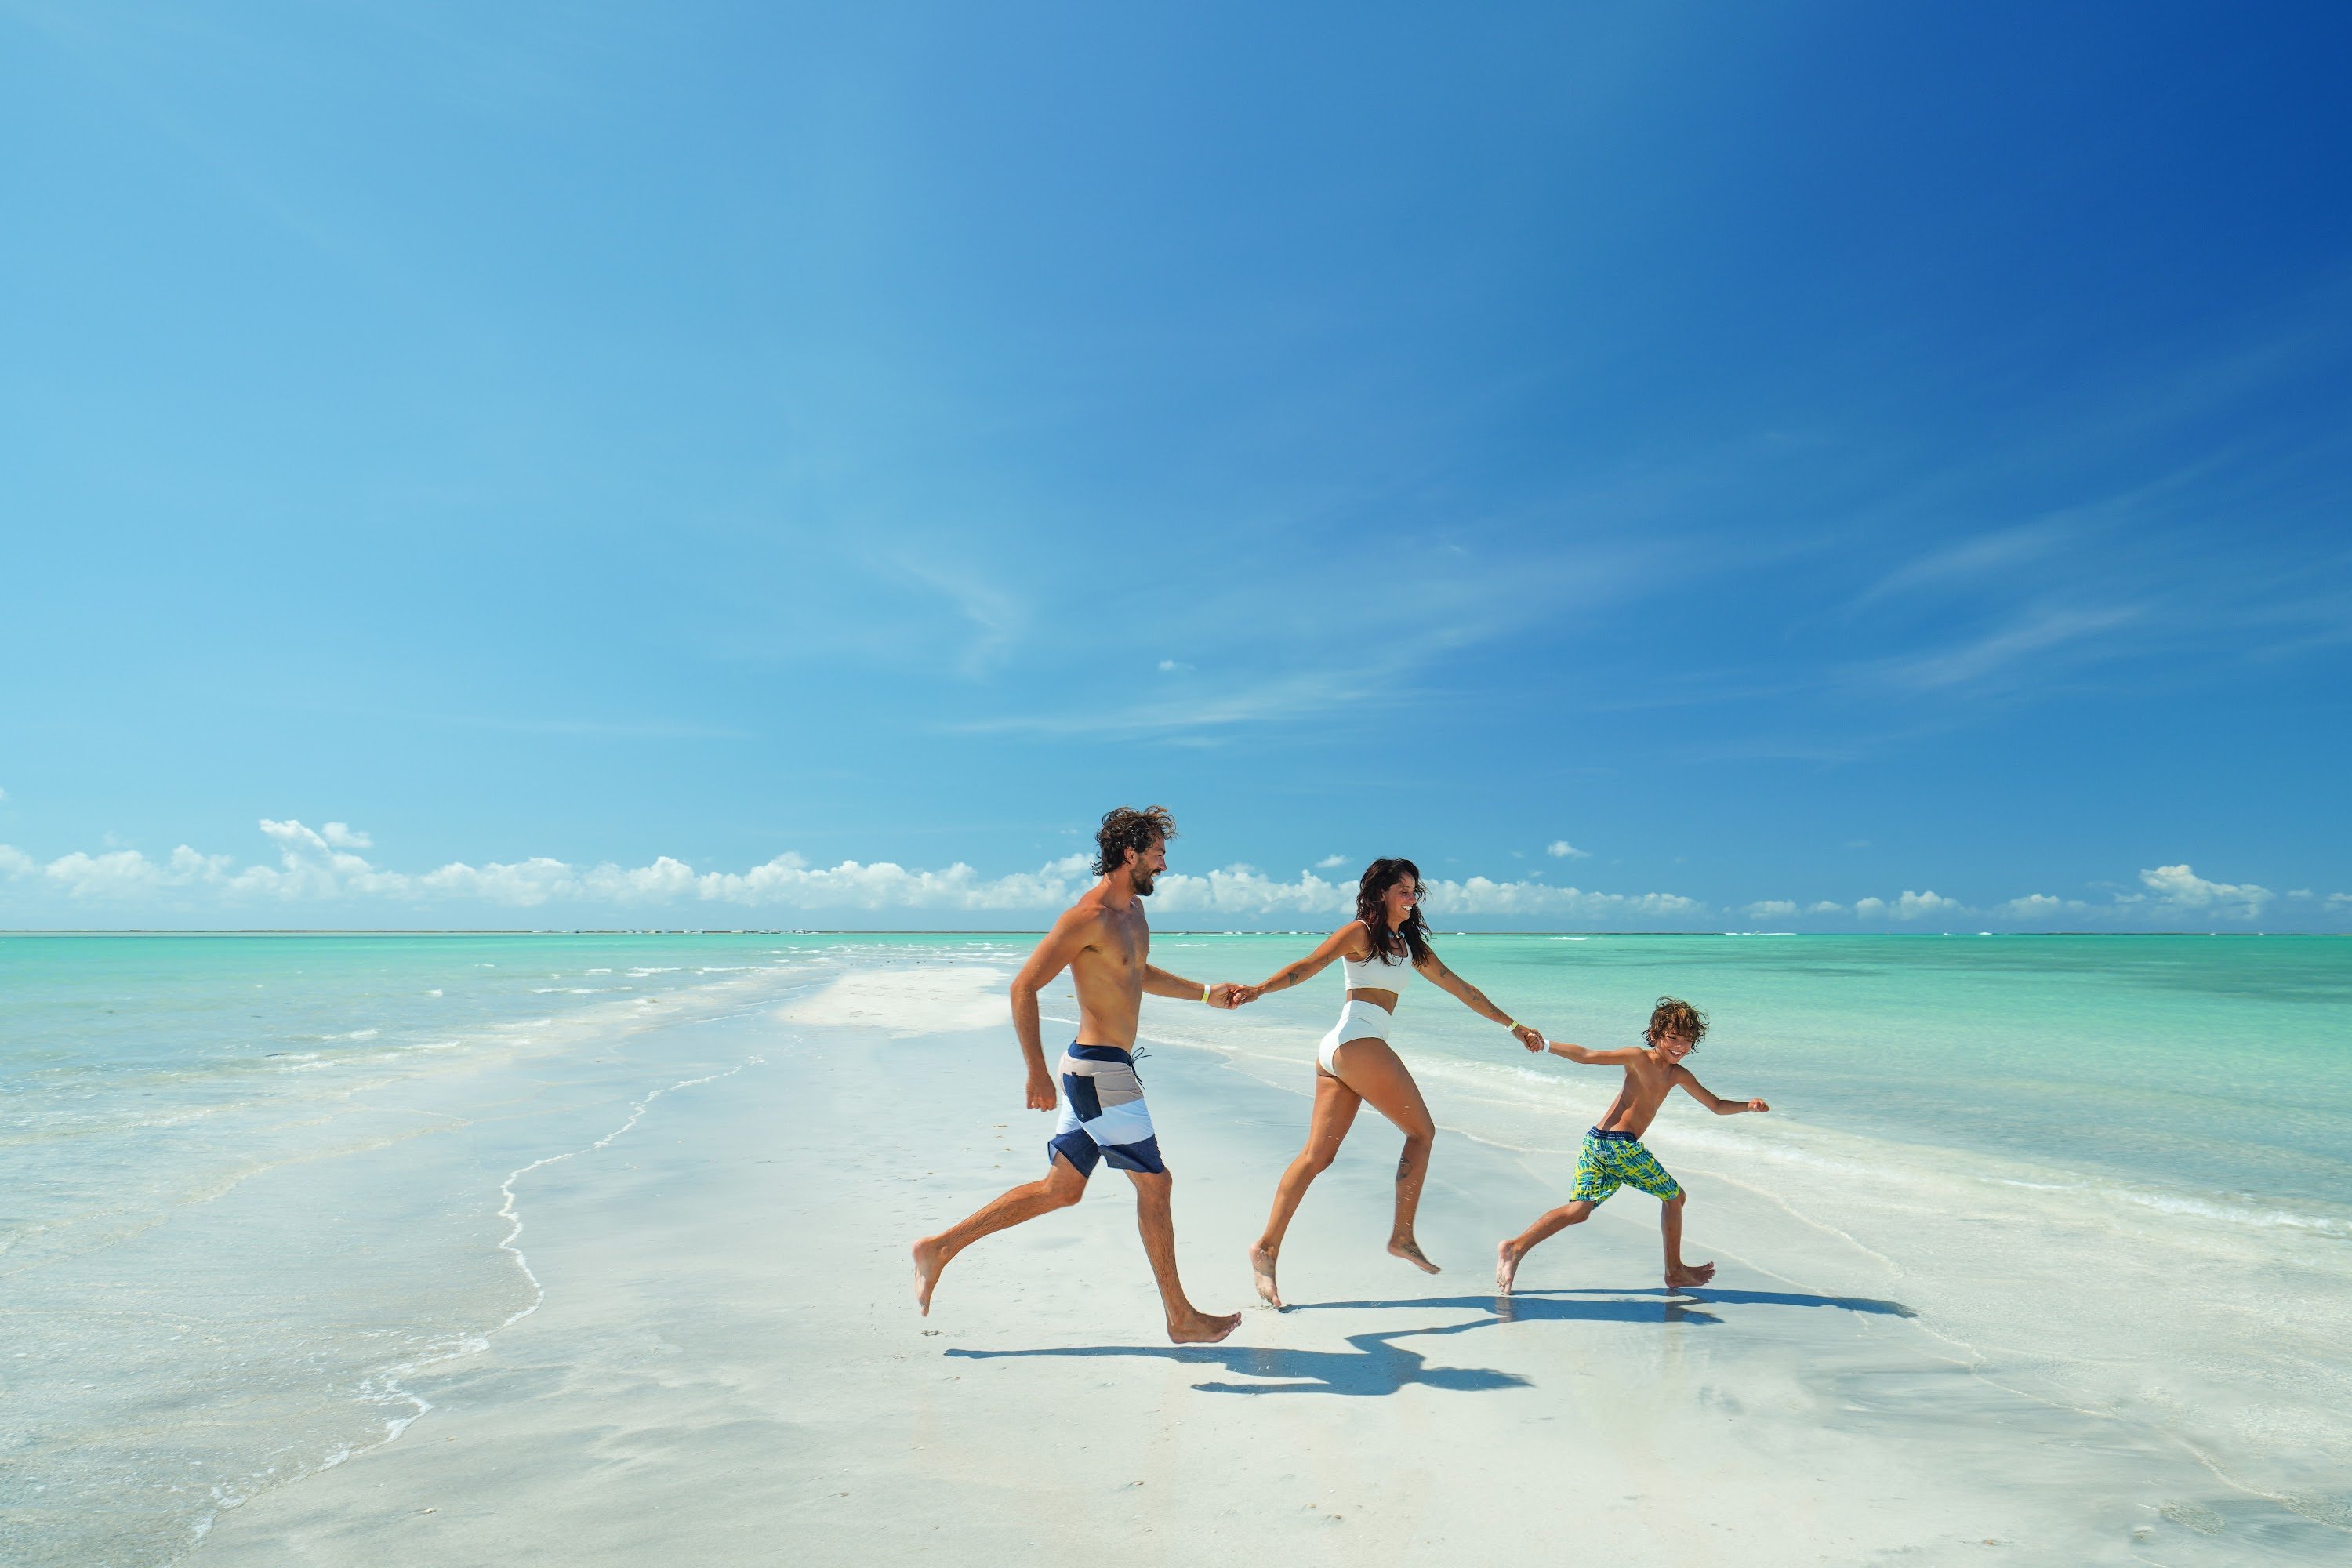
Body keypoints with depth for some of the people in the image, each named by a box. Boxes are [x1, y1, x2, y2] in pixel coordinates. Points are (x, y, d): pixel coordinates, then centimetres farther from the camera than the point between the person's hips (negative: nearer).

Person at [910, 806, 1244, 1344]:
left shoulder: (1134, 909, 12)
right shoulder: (1088, 917, -18)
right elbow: (1024, 987, -19)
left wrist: (1204, 993, 27)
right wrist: (1037, 1074, -22)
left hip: (1101, 1068, 10)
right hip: (1101, 1071, -10)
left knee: (1060, 1188, 13)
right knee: (1154, 1183, 1)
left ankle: (940, 1248, 20)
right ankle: (1182, 1319, 15)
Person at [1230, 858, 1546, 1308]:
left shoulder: (1411, 945, 23)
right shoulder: (1361, 932, 0)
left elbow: (1462, 989, 27)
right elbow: (1310, 964, -13)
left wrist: (1512, 1025, 30)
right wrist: (1259, 988, -29)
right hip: (1358, 1043, -7)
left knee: (1317, 1155, 1)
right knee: (1422, 1130, 1)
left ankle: (1267, 1248, -1)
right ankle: (1402, 1236, 6)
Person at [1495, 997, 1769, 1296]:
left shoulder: (1679, 1075, 17)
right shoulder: (1639, 1058, -6)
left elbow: (1717, 1106, 21)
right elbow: (1586, 1056, -11)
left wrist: (1747, 1105, 4)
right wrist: (1544, 1045, -19)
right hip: (1620, 1144, -8)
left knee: (1578, 1210, 2)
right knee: (1675, 1197, 10)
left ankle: (1516, 1247, -6)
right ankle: (1675, 1272, 23)